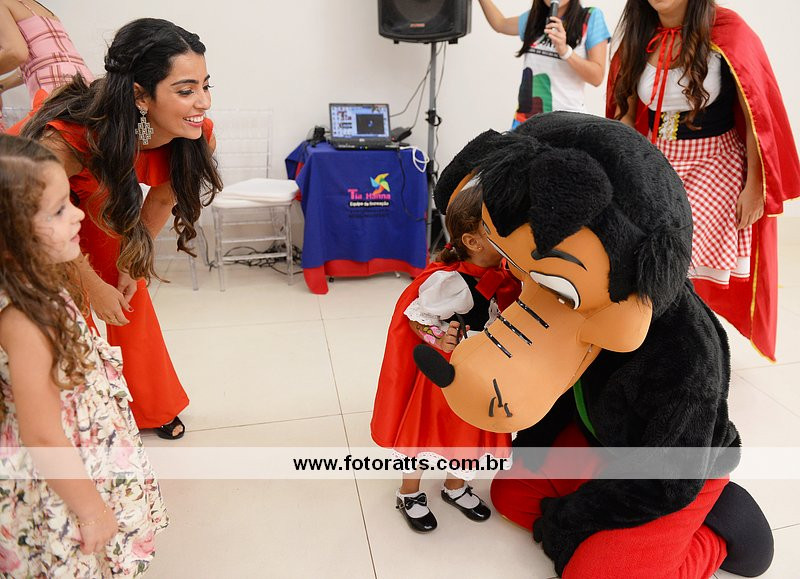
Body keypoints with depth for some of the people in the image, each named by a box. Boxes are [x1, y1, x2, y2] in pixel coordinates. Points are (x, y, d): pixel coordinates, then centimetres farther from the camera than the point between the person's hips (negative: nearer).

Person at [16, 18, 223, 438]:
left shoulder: (196, 134, -28)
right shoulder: (66, 138, -42)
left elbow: (162, 198, -7)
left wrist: (132, 261, -1)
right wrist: (94, 286, -13)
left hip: (101, 202, 4)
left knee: (131, 303, 8)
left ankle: (152, 407, 28)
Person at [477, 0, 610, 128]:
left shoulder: (591, 17, -4)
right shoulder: (534, 17, 10)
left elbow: (597, 77, -9)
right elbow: (500, 24, 28)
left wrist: (565, 51, -22)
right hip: (524, 120, 5)